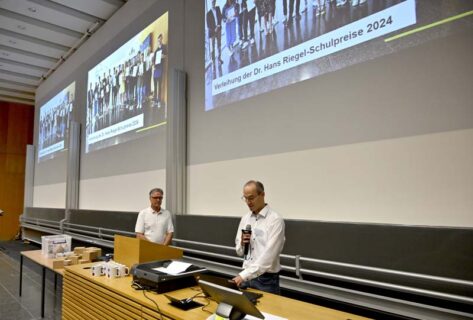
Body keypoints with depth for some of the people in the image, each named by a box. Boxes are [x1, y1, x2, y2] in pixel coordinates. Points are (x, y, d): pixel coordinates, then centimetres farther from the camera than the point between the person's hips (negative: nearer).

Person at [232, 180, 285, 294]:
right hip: (246, 276, 6)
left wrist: (244, 275, -27)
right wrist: (242, 243, -10)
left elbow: (269, 254, -23)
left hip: (266, 279, -5)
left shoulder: (275, 220, -14)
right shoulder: (245, 218, 7)